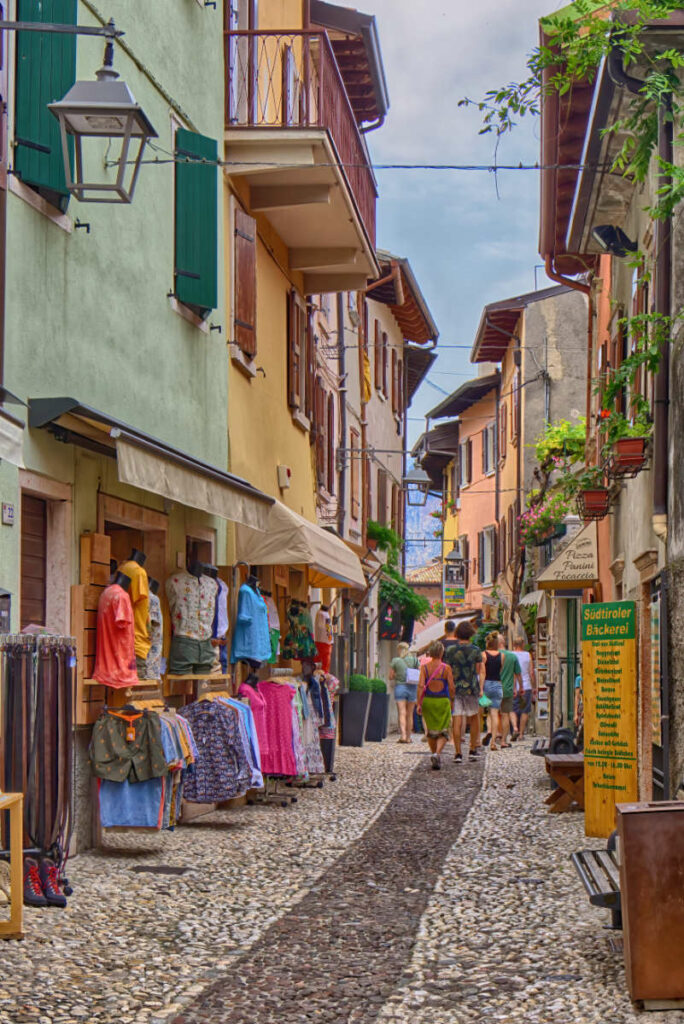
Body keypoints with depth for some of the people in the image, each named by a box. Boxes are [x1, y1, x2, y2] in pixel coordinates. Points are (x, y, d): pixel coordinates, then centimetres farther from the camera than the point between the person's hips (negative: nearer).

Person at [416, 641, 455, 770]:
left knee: (431, 731, 18)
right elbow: (451, 687, -7)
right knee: (443, 731, 3)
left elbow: (421, 686, -10)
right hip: (443, 701, -2)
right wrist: (452, 702, 7)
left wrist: (419, 703, -7)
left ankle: (434, 753, 25)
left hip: (428, 701, 2)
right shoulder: (446, 668, -7)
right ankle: (437, 754, -19)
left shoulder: (424, 667, -3)